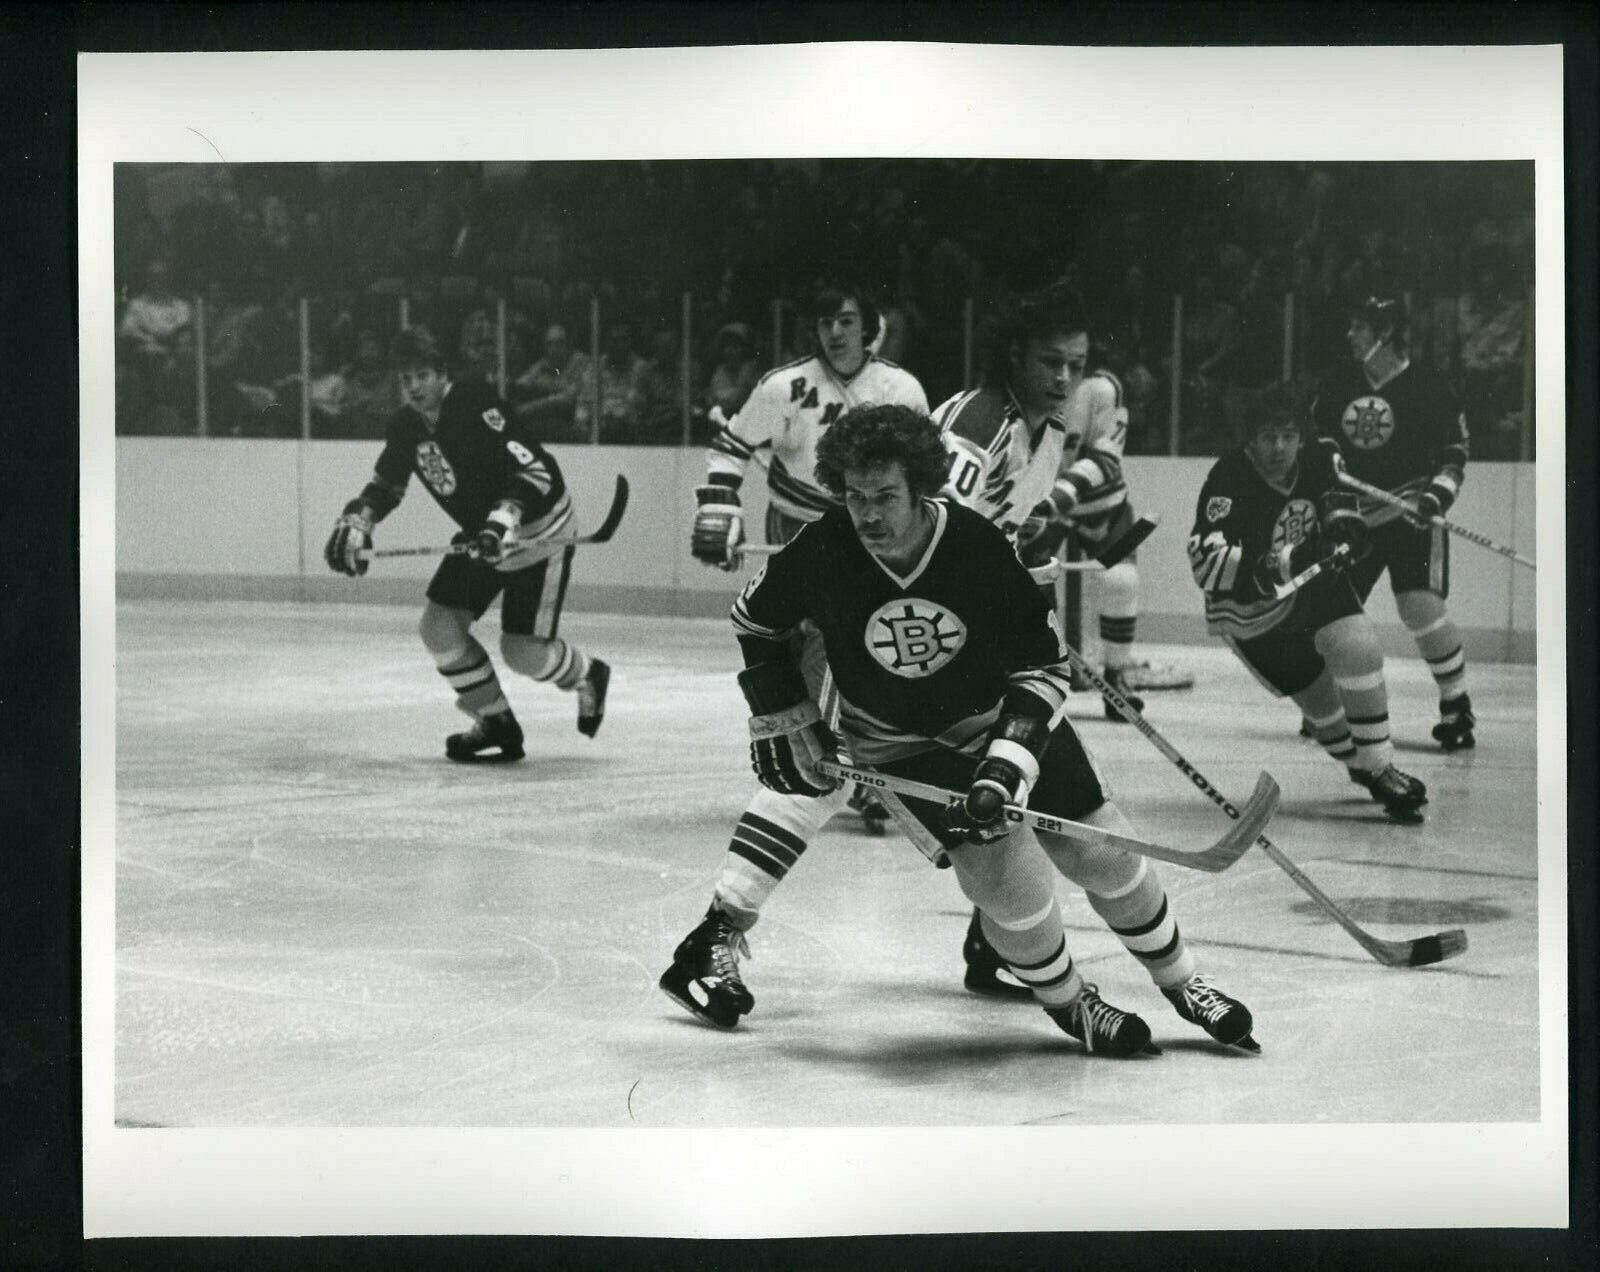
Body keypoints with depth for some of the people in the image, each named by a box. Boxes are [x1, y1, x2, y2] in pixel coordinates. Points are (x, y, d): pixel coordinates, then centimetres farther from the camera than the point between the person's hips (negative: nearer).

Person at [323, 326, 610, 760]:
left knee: (521, 650, -12)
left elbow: (538, 470, -33)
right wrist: (356, 521, -8)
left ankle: (587, 676, 22)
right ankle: (496, 724, 11)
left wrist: (503, 520, -46)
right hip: (481, 538, 8)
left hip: (540, 532, -8)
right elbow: (387, 483, 10)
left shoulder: (477, 407, -27)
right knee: (439, 625, -4)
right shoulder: (407, 426, -3)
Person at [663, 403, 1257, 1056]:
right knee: (1002, 867, -18)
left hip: (1000, 713, 1)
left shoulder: (980, 545, -26)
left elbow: (1043, 663, -17)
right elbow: (754, 618, -2)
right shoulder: (822, 551, -24)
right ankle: (1067, 1002, 10)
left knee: (1101, 852, 3)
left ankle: (1182, 983, 29)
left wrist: (1011, 755, -29)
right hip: (899, 743, -1)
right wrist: (782, 719, -3)